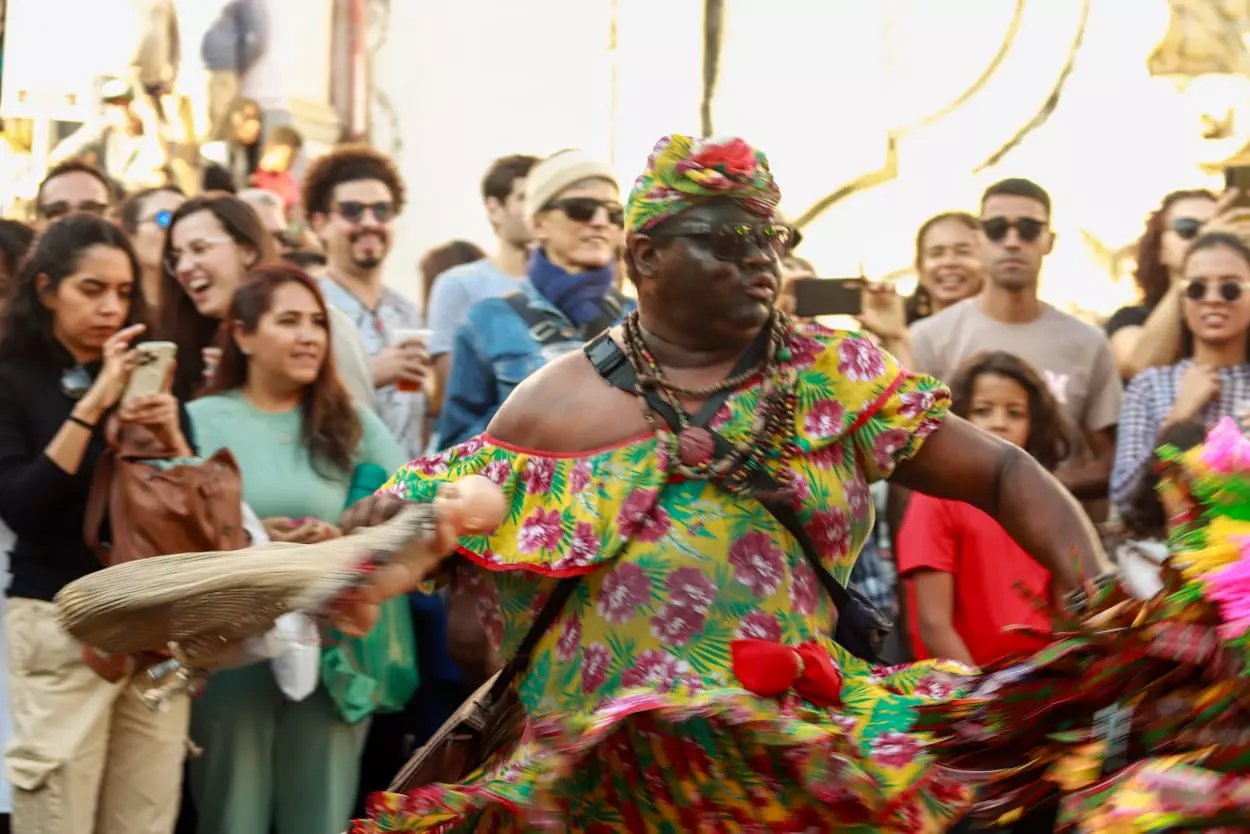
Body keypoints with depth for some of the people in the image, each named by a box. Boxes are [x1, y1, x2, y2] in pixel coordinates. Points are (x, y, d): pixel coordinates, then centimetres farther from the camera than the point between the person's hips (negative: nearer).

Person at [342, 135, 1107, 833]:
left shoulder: (837, 377, 6)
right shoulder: (562, 402, 6)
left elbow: (1005, 474, 5)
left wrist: (1100, 595, -9)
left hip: (800, 752, 2)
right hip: (606, 761, -2)